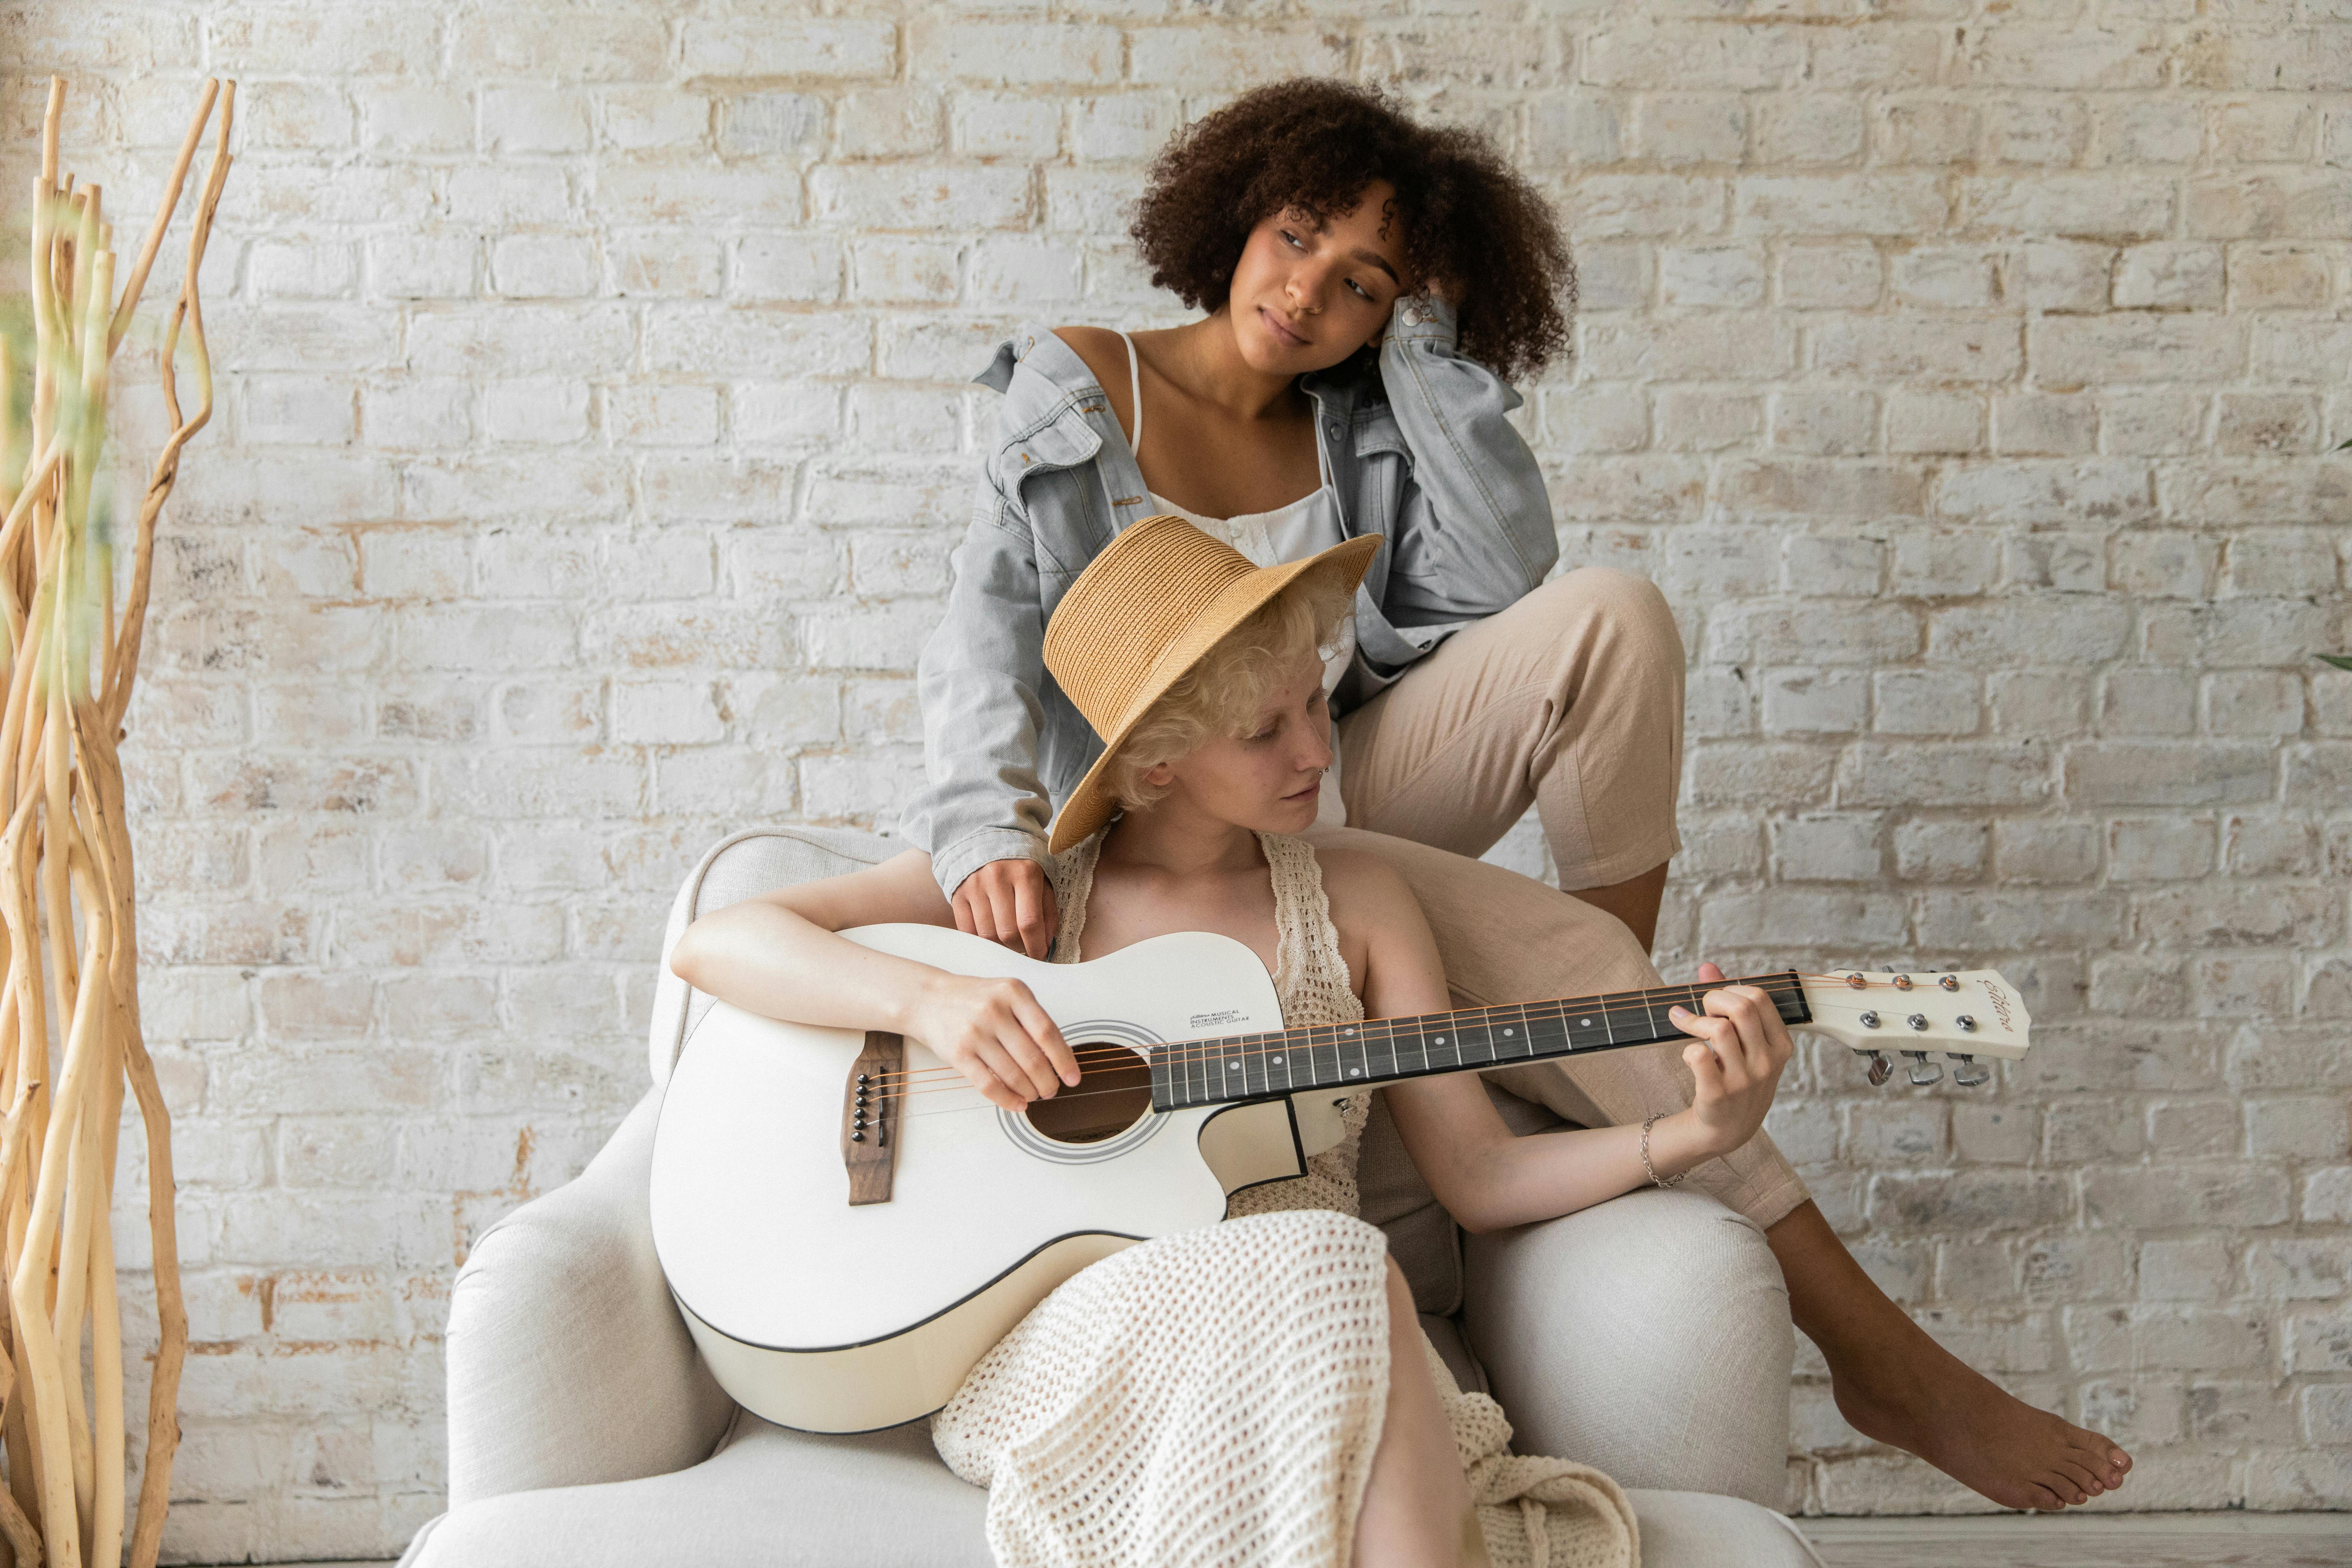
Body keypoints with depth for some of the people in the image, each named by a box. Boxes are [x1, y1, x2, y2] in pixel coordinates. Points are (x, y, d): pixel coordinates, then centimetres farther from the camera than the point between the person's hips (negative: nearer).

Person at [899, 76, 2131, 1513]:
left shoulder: (1360, 429, 7)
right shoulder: (1075, 394, -2)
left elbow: (1508, 570, -12)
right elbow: (993, 626, -16)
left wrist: (1425, 338, -9)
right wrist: (989, 822, -35)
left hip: (1346, 797, 5)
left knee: (1607, 615, -20)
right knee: (1567, 958, -27)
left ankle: (1616, 1051, -13)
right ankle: (1873, 1350, -19)